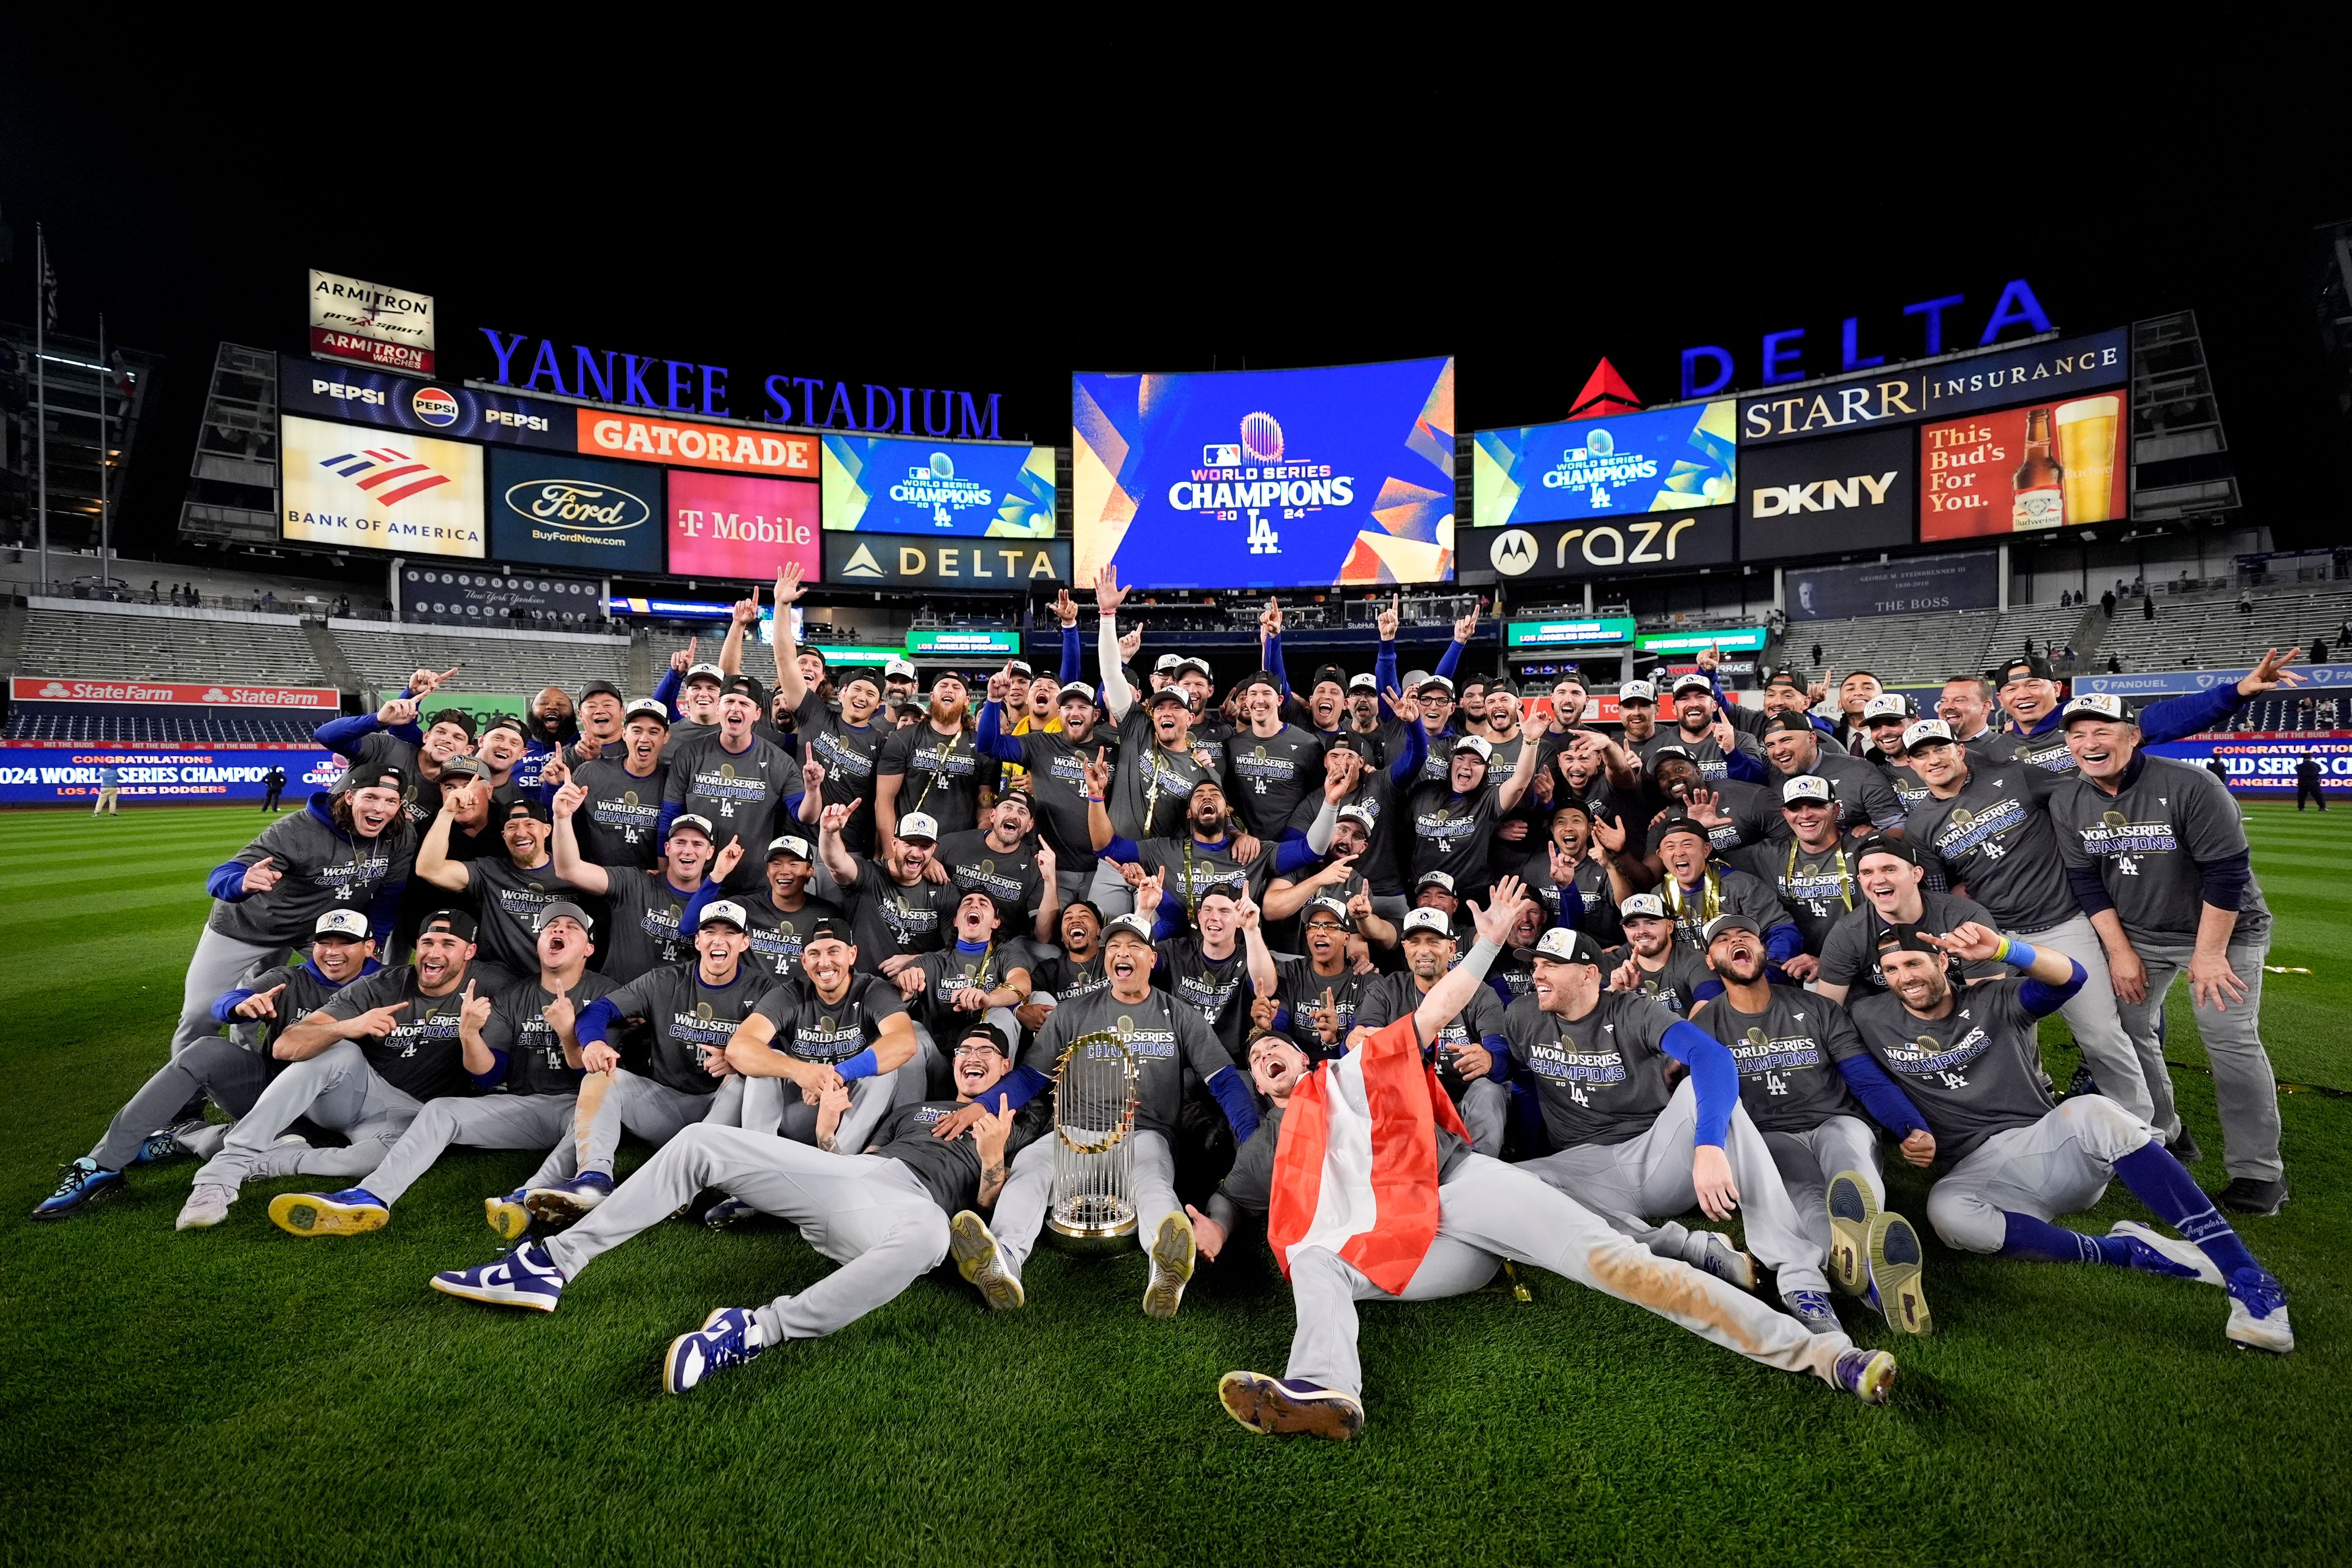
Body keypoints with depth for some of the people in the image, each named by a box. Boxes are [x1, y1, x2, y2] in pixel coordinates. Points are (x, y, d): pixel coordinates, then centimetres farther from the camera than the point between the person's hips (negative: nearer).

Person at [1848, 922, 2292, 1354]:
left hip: (2046, 1143, 1)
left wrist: (2002, 948, -31)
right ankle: (2128, 1250, -25)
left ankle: (2246, 1276, -29)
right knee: (1945, 1211, -36)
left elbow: (2071, 976, -11)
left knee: (2090, 1112, -34)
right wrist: (1907, 1136, 0)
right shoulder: (1870, 1020, 6)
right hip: (1977, 1171, 0)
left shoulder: (1993, 1004, 4)